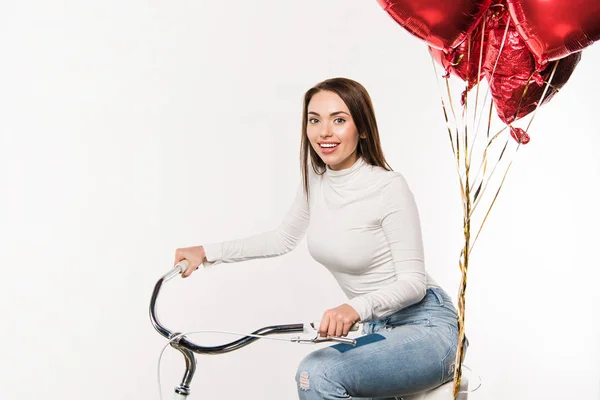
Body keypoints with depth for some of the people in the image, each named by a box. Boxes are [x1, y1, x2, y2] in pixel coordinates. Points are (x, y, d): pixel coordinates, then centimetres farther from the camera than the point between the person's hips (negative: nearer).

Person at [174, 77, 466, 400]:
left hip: (425, 327, -6)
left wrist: (355, 308, -36)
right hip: (379, 330, 6)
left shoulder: (389, 187, -18)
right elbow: (283, 239, 18)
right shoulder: (315, 180, 2)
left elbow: (413, 282, -18)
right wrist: (208, 252, 13)